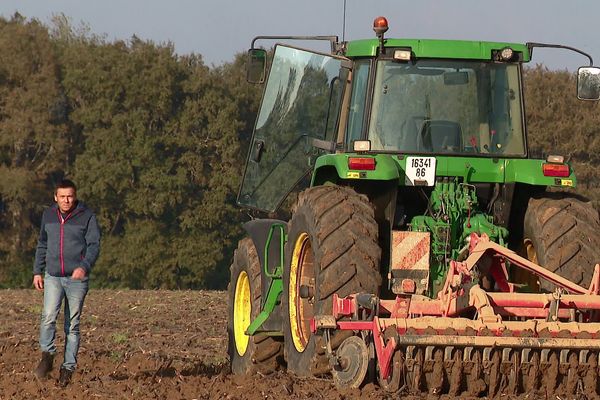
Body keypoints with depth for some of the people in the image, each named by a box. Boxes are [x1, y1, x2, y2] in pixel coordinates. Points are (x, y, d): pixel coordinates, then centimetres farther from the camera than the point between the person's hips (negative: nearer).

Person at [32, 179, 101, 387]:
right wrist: (37, 272, 15)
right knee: (48, 316, -17)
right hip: (53, 277, 2)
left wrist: (84, 266, -24)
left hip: (77, 278, -2)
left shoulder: (87, 216, -3)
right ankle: (47, 356, -2)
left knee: (72, 324, 1)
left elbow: (94, 245, -8)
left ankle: (68, 368, 8)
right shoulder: (48, 215, 9)